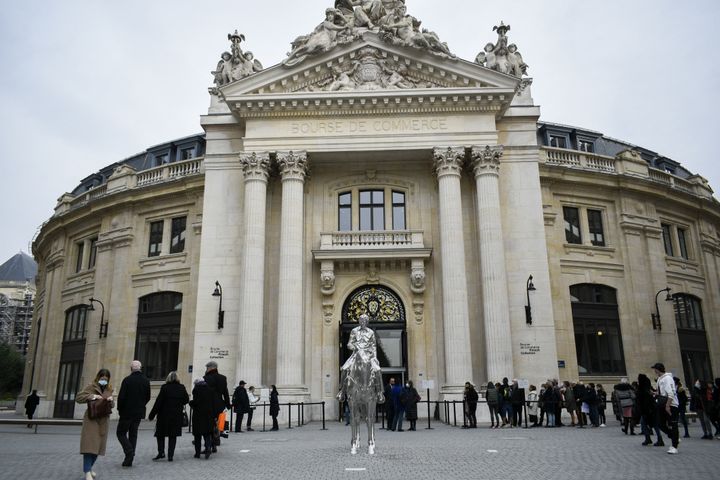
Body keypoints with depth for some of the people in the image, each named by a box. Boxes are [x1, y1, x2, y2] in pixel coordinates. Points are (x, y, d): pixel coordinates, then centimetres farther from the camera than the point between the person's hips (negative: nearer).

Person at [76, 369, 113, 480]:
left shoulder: (109, 389, 13)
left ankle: (89, 468, 25)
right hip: (91, 420, -5)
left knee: (98, 445, 9)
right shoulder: (91, 387, -3)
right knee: (89, 444, -13)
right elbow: (78, 397, -10)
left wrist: (111, 400, -6)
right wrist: (92, 396, -21)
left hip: (103, 421, 5)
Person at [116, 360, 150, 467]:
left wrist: (120, 409, 2)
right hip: (139, 413, 5)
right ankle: (129, 460, 12)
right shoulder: (146, 381, 2)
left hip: (127, 412, -5)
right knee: (133, 434, 12)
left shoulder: (127, 380, -13)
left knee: (121, 433, 8)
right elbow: (148, 397, 6)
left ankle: (129, 451, -12)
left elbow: (121, 397, -13)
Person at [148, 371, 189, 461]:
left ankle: (161, 452, 0)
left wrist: (152, 415, -5)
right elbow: (186, 400, 6)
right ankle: (170, 455, 7)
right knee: (173, 435, 9)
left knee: (160, 434, 12)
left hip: (164, 415, -3)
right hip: (177, 416, 3)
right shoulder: (182, 388, 0)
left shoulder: (164, 387, -10)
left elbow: (158, 402, -11)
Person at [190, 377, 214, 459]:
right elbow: (213, 402, 6)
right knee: (207, 432, 10)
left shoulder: (196, 389, -6)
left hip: (198, 414, -4)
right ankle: (208, 447, -12)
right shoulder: (210, 388, 8)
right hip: (209, 414, 4)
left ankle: (197, 453, 9)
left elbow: (196, 401, -16)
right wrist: (213, 415, 10)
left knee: (197, 434, 6)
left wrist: (191, 403, 7)